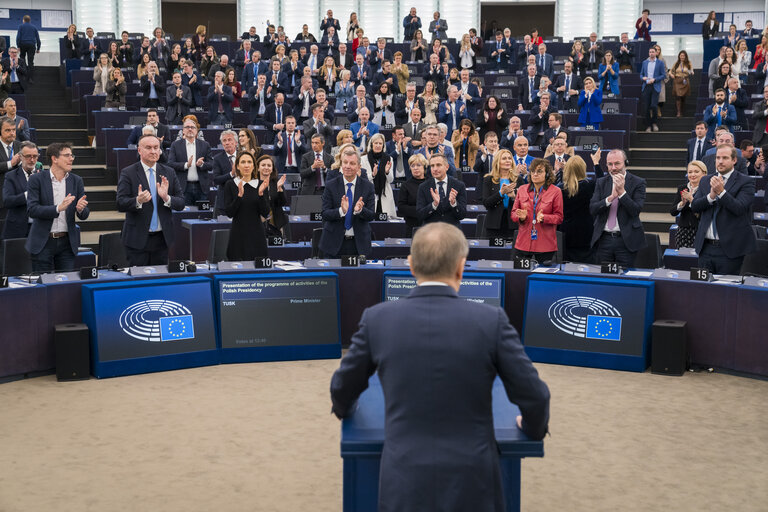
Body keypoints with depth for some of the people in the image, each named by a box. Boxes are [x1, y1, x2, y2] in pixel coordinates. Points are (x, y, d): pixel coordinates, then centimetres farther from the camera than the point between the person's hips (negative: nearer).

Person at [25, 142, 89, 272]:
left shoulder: (76, 180, 6)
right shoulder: (37, 179, -3)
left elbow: (84, 215, 5)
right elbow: (32, 210, -13)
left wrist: (80, 209, -19)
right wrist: (58, 208, -25)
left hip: (67, 242, 3)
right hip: (43, 242, -2)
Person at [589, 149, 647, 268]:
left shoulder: (638, 183, -1)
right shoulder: (601, 182, 9)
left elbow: (636, 210, -12)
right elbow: (592, 209, -3)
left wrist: (622, 191, -19)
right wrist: (611, 197, -17)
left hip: (626, 240, -3)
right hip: (604, 239, 3)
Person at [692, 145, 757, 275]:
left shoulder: (746, 182, -3)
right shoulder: (705, 181, 13)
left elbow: (739, 208, -15)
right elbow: (694, 206, 3)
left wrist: (721, 192, -25)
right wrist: (711, 196, -14)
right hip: (705, 248, 5)